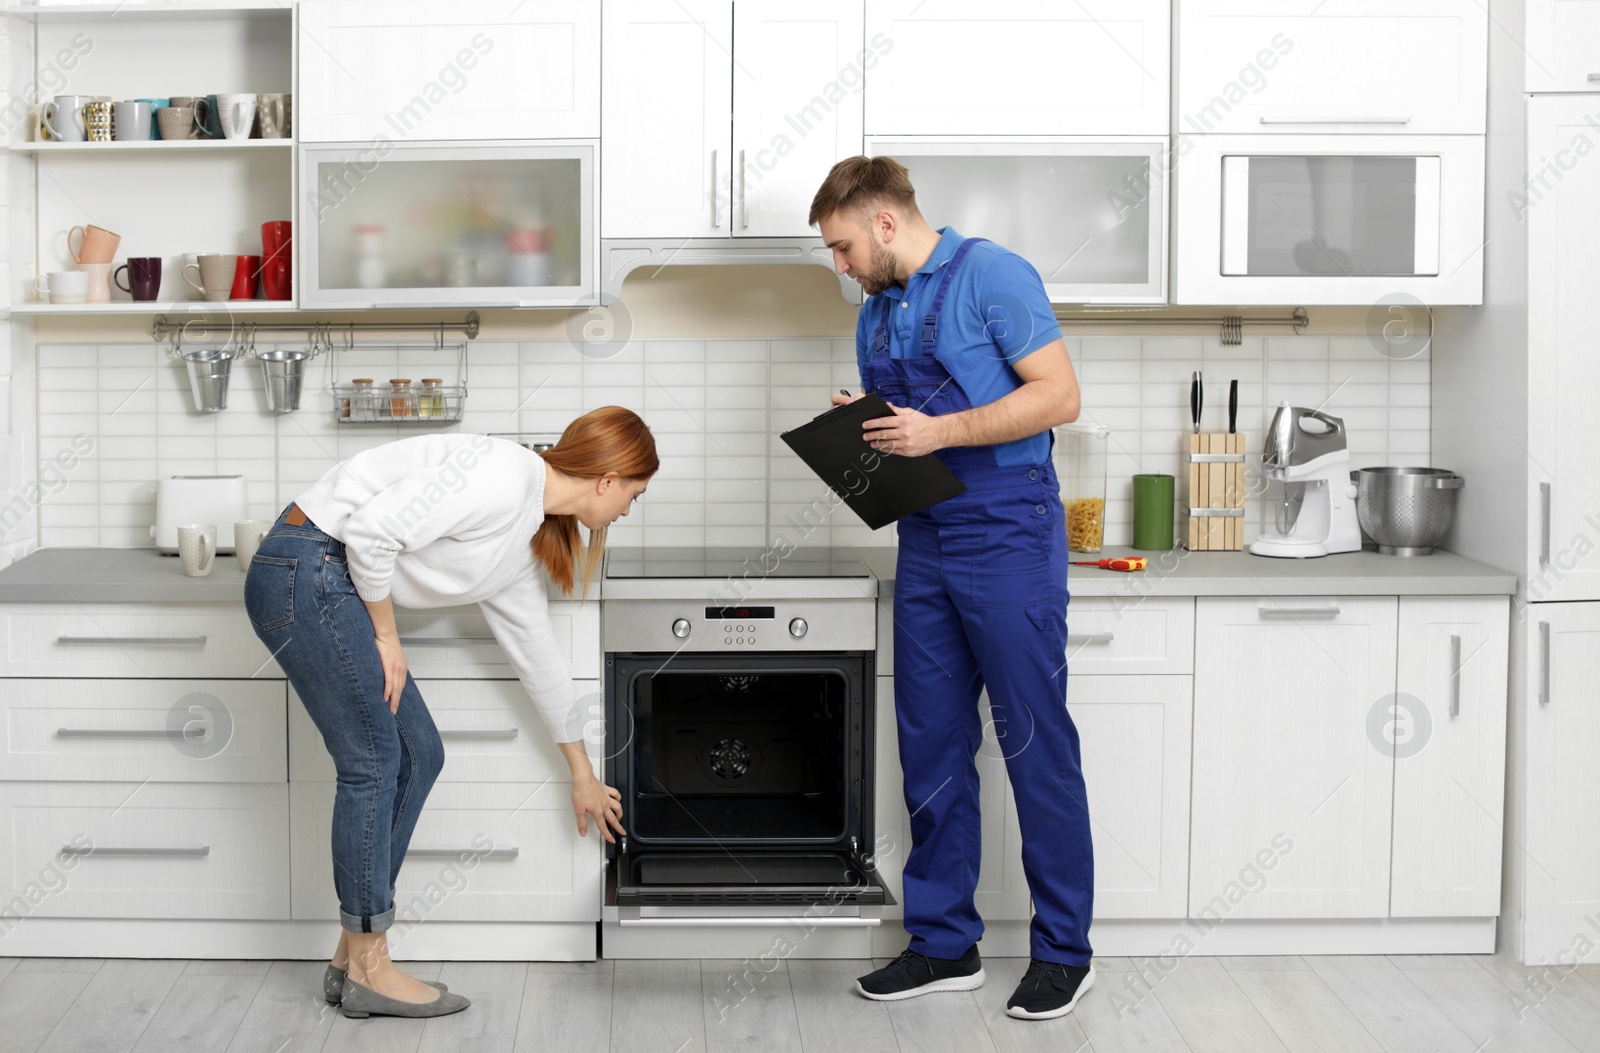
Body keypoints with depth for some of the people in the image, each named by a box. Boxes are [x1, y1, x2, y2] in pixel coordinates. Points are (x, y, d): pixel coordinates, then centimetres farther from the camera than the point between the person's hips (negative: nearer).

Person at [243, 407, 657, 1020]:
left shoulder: (523, 541, 12)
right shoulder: (506, 480, -18)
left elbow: (536, 653, 22)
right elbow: (373, 529, -23)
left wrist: (583, 776, 30)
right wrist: (386, 637, -9)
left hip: (336, 586, 10)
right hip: (306, 571, -10)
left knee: (419, 755, 10)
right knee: (373, 762, -4)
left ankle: (352, 958, 17)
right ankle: (368, 971, 8)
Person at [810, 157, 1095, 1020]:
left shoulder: (990, 275, -8)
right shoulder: (876, 313, 16)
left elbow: (1059, 397, -15)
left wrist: (939, 431, -19)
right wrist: (859, 433, -1)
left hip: (1007, 537, -8)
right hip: (924, 545, 8)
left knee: (1036, 746, -2)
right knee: (931, 747, 10)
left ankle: (1063, 952, 8)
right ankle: (945, 943, 20)